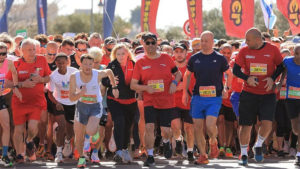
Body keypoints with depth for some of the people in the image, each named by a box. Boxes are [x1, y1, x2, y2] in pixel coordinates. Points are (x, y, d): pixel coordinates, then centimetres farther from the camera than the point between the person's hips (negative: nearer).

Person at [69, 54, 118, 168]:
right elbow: (71, 98, -16)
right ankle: (81, 158, 33)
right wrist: (80, 93, -36)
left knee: (90, 132, -27)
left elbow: (109, 72, 4)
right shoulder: (74, 77, -17)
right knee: (78, 136, 8)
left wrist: (114, 87, 12)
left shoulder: (98, 74, -20)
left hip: (95, 107, -2)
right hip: (81, 106, 2)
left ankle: (96, 131, 11)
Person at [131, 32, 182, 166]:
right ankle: (150, 156, -4)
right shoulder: (140, 63, 1)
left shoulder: (166, 58, 2)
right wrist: (145, 88, -16)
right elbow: (133, 85, 2)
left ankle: (166, 142, 41)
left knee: (165, 130, 3)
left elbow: (178, 73, 14)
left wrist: (174, 83, -7)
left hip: (167, 101, 1)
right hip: (149, 101, -1)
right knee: (149, 127, -16)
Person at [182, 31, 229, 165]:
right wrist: (185, 92, 12)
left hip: (214, 98, -3)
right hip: (198, 97, 3)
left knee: (210, 125, -18)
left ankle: (213, 142, 15)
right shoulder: (195, 58, 7)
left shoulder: (220, 58, 1)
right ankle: (203, 155, 12)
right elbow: (187, 75, 19)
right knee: (198, 127, 0)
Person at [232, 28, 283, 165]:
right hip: (248, 93, 1)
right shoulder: (244, 51, 0)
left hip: (268, 94, -1)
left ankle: (258, 146, 12)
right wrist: (247, 78, -14)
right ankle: (243, 155, 18)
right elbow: (235, 70, 4)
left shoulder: (272, 50, -3)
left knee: (267, 123, -16)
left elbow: (280, 66, 7)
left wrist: (272, 78, -10)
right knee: (246, 125, 2)